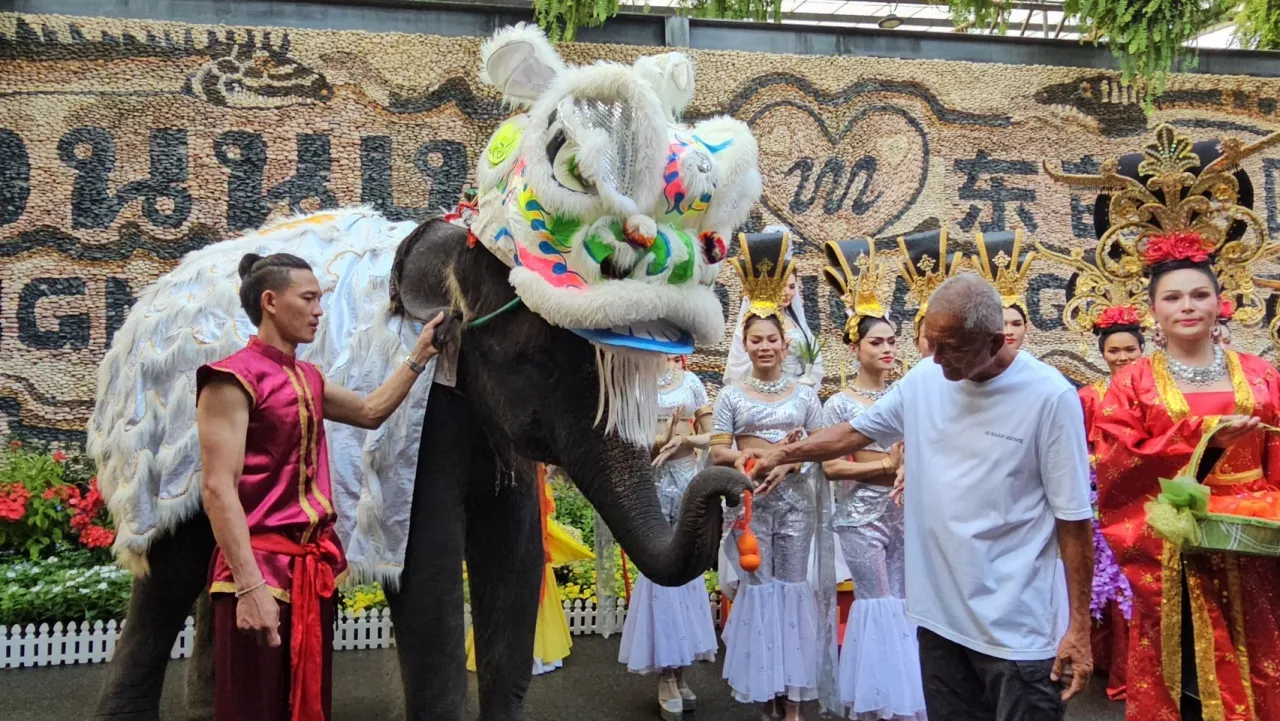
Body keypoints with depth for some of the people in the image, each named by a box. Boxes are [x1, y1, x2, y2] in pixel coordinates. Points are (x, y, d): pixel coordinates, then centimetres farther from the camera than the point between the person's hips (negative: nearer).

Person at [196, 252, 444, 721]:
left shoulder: (308, 379, 13)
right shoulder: (234, 378, -11)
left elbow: (371, 412, 25)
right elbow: (218, 488, -17)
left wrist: (420, 355, 20)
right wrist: (250, 585, -24)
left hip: (314, 567, 8)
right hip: (263, 569, -8)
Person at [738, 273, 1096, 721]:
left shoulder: (1049, 396, -13)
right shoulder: (924, 379, 1)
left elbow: (1073, 518, -10)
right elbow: (856, 433, 13)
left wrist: (1079, 626, -10)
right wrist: (781, 455, 1)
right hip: (938, 610, 5)